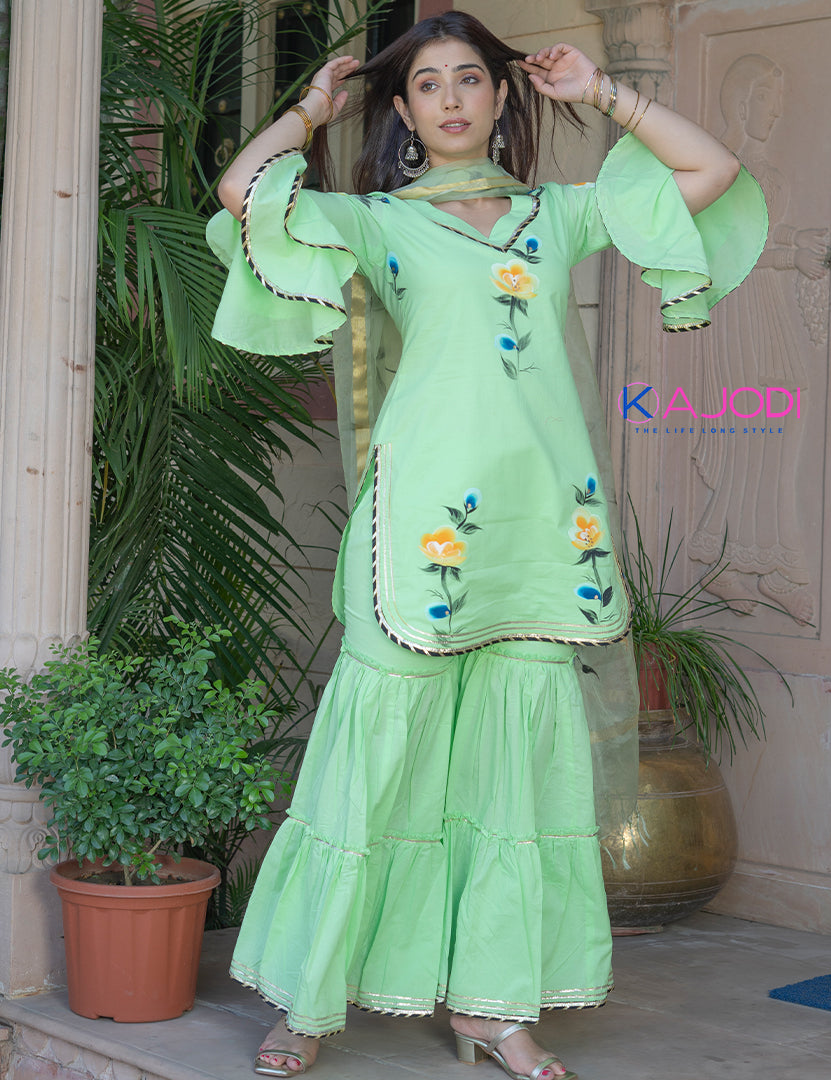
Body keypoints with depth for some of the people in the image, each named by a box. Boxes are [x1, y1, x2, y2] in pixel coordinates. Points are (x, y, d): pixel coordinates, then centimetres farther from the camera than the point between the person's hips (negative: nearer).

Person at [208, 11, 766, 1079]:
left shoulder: (562, 214, 17)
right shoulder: (375, 221, 8)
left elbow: (713, 169, 15)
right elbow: (241, 190, -6)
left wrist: (601, 93, 19)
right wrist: (314, 107, 10)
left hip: (541, 519, 4)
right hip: (424, 514, -3)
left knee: (523, 756, 5)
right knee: (380, 749, -2)